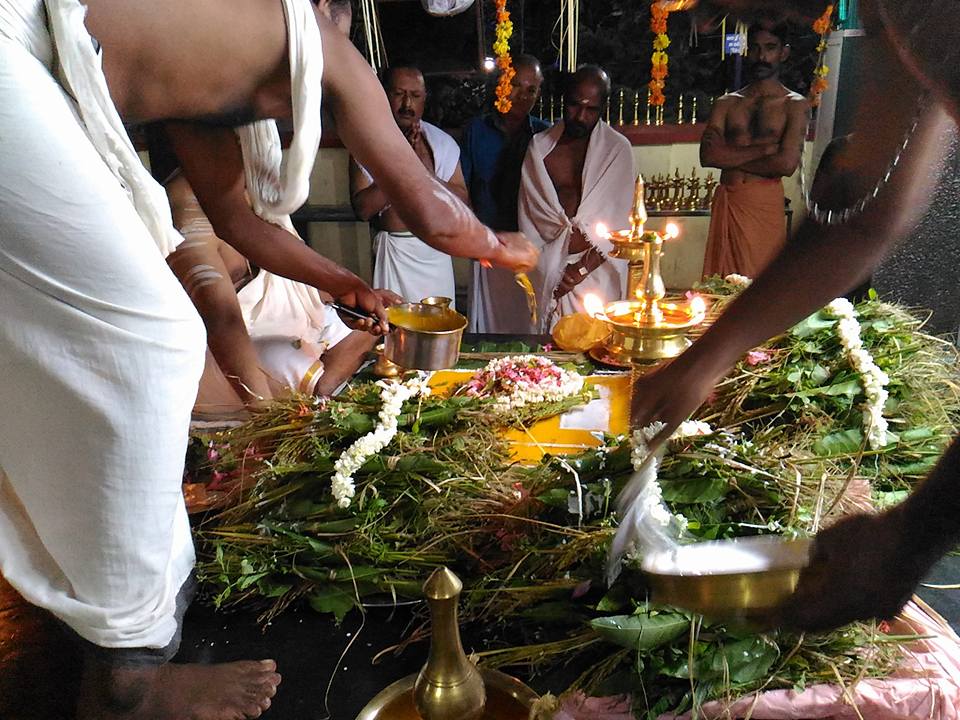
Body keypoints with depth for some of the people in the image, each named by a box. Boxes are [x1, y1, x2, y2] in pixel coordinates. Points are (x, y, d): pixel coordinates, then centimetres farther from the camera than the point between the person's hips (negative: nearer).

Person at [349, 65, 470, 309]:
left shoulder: (442, 142, 6)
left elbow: (461, 201, 0)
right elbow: (362, 208, -12)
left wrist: (426, 172, -14)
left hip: (435, 251, 3)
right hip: (393, 251, -2)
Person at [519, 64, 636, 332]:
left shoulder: (618, 148, 2)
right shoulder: (539, 146, 7)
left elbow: (618, 221, -3)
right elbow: (527, 213, 4)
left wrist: (583, 268, -10)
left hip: (597, 269, -1)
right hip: (549, 271, 1)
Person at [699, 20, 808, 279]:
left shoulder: (794, 105, 4)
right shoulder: (726, 103, 12)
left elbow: (786, 164, -10)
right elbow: (707, 156, -3)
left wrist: (730, 155, -4)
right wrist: (763, 148, -7)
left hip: (766, 204, -2)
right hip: (726, 201, 3)